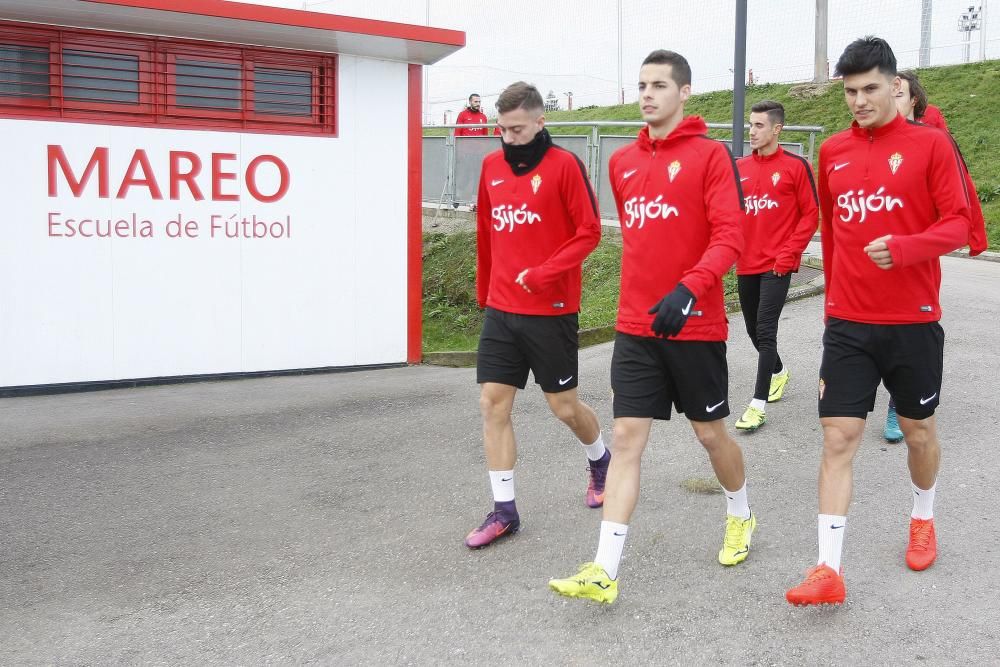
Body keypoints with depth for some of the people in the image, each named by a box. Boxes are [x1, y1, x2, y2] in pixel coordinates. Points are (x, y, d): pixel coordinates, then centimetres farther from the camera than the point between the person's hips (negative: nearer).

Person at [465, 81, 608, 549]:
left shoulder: (564, 164, -9)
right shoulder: (492, 165, 8)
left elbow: (589, 231, -12)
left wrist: (541, 274, -21)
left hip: (551, 310, -5)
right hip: (500, 311, 5)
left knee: (564, 407, 7)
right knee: (492, 404, 0)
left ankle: (601, 461, 39)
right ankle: (503, 511, 10)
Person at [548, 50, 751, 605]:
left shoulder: (710, 155, -7)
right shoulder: (622, 162, 9)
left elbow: (728, 237, -15)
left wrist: (689, 289, -29)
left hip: (694, 325, -4)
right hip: (635, 328, 4)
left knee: (710, 432, 12)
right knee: (627, 438, -2)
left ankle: (740, 518, 41)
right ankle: (604, 571, -2)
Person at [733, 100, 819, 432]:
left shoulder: (795, 165, -5)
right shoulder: (739, 167, 7)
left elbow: (811, 215, -5)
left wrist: (788, 254, -12)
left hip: (777, 265, -5)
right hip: (747, 264, 5)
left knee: (765, 330, -11)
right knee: (753, 329, 15)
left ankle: (759, 404, -8)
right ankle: (778, 373, 42)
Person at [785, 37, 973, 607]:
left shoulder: (930, 144, -5)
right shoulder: (833, 152, 6)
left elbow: (958, 224, -8)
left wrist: (903, 248, -26)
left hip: (914, 322, -2)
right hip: (847, 324, 2)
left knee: (919, 430, 15)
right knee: (839, 438, -4)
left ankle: (923, 520, 44)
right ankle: (829, 570, -3)